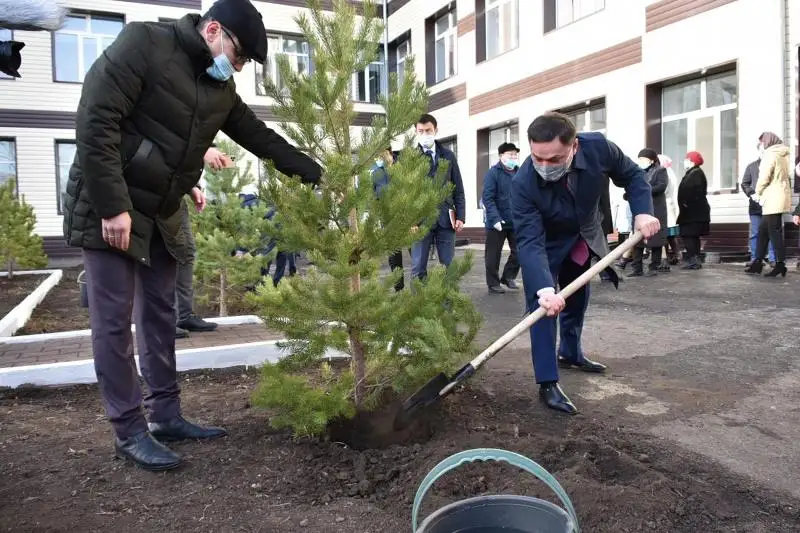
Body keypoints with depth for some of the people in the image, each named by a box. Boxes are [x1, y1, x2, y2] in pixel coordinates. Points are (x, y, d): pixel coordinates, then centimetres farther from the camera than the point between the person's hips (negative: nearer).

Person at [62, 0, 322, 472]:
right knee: (115, 320, -1)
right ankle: (129, 431, 8)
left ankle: (166, 415, 21)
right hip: (108, 208, -7)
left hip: (161, 214, 7)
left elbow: (262, 138, 13)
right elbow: (96, 121, -20)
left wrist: (317, 174, 8)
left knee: (160, 315, 10)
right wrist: (112, 206, -23)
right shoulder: (144, 43, -14)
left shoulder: (221, 90, 7)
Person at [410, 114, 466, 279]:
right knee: (418, 268, 0)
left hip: (445, 218, 2)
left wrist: (460, 216, 2)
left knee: (449, 266, 5)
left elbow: (458, 189, 10)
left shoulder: (448, 156, 11)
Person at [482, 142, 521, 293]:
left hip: (516, 222, 5)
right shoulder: (493, 173, -9)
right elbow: (487, 198, -14)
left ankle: (508, 277, 26)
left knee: (519, 252, 6)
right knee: (493, 255, 6)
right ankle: (493, 283, 19)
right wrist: (495, 219, -22)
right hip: (497, 223, -5)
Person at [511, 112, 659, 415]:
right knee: (543, 306, -16)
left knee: (577, 300, 19)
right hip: (545, 245, -4)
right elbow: (530, 242, -42)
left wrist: (642, 212, -27)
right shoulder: (523, 183, -39)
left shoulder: (598, 148, -31)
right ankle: (548, 383, -9)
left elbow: (632, 175, -11)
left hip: (584, 238, 4)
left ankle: (570, 353, 42)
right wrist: (544, 288, -57)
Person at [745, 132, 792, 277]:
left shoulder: (770, 155, -9)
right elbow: (784, 177, 17)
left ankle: (780, 265, -4)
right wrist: (761, 194, 11)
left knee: (775, 232, -6)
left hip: (773, 200, -9)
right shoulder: (782, 156, 18)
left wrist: (758, 193, 1)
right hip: (777, 199, 9)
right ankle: (758, 263, 16)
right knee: (763, 231, 12)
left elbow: (764, 177, -15)